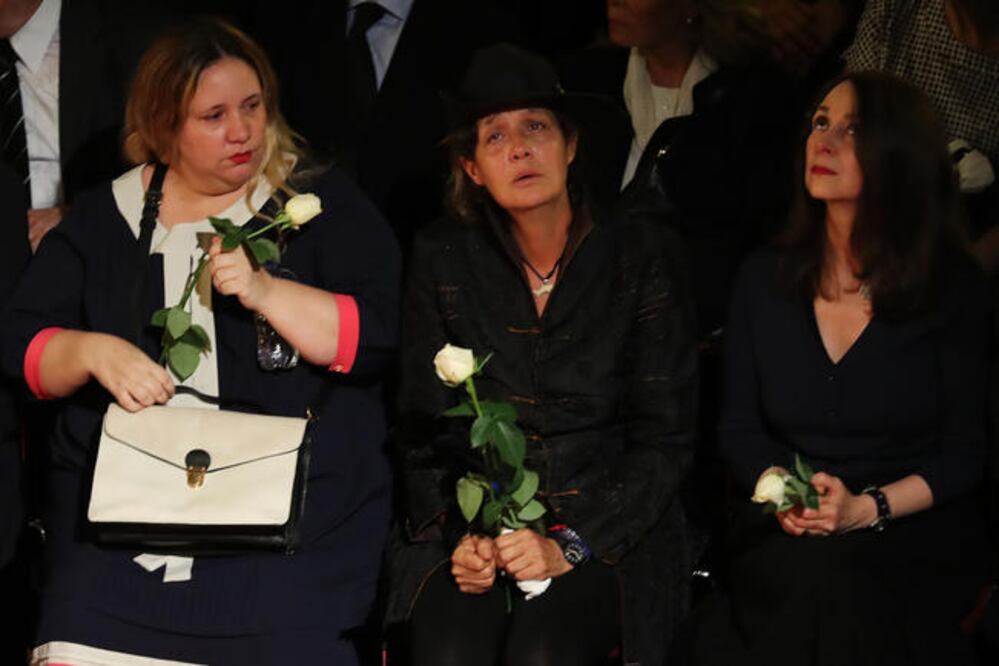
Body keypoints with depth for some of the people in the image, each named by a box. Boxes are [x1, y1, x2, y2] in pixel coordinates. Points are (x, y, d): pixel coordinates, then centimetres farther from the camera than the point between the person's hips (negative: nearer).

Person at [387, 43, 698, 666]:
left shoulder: (642, 254, -2)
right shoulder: (442, 259, 4)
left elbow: (665, 440, -2)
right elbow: (423, 429, 7)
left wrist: (569, 545, -14)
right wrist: (457, 535, -11)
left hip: (605, 532, -1)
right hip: (477, 524, 2)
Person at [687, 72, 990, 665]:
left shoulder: (953, 289, -1)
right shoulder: (767, 278, 8)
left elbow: (969, 450, -2)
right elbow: (740, 426, 10)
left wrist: (869, 508, -17)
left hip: (918, 534, -2)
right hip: (785, 536, 2)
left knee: (838, 579, -33)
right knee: (816, 576, -32)